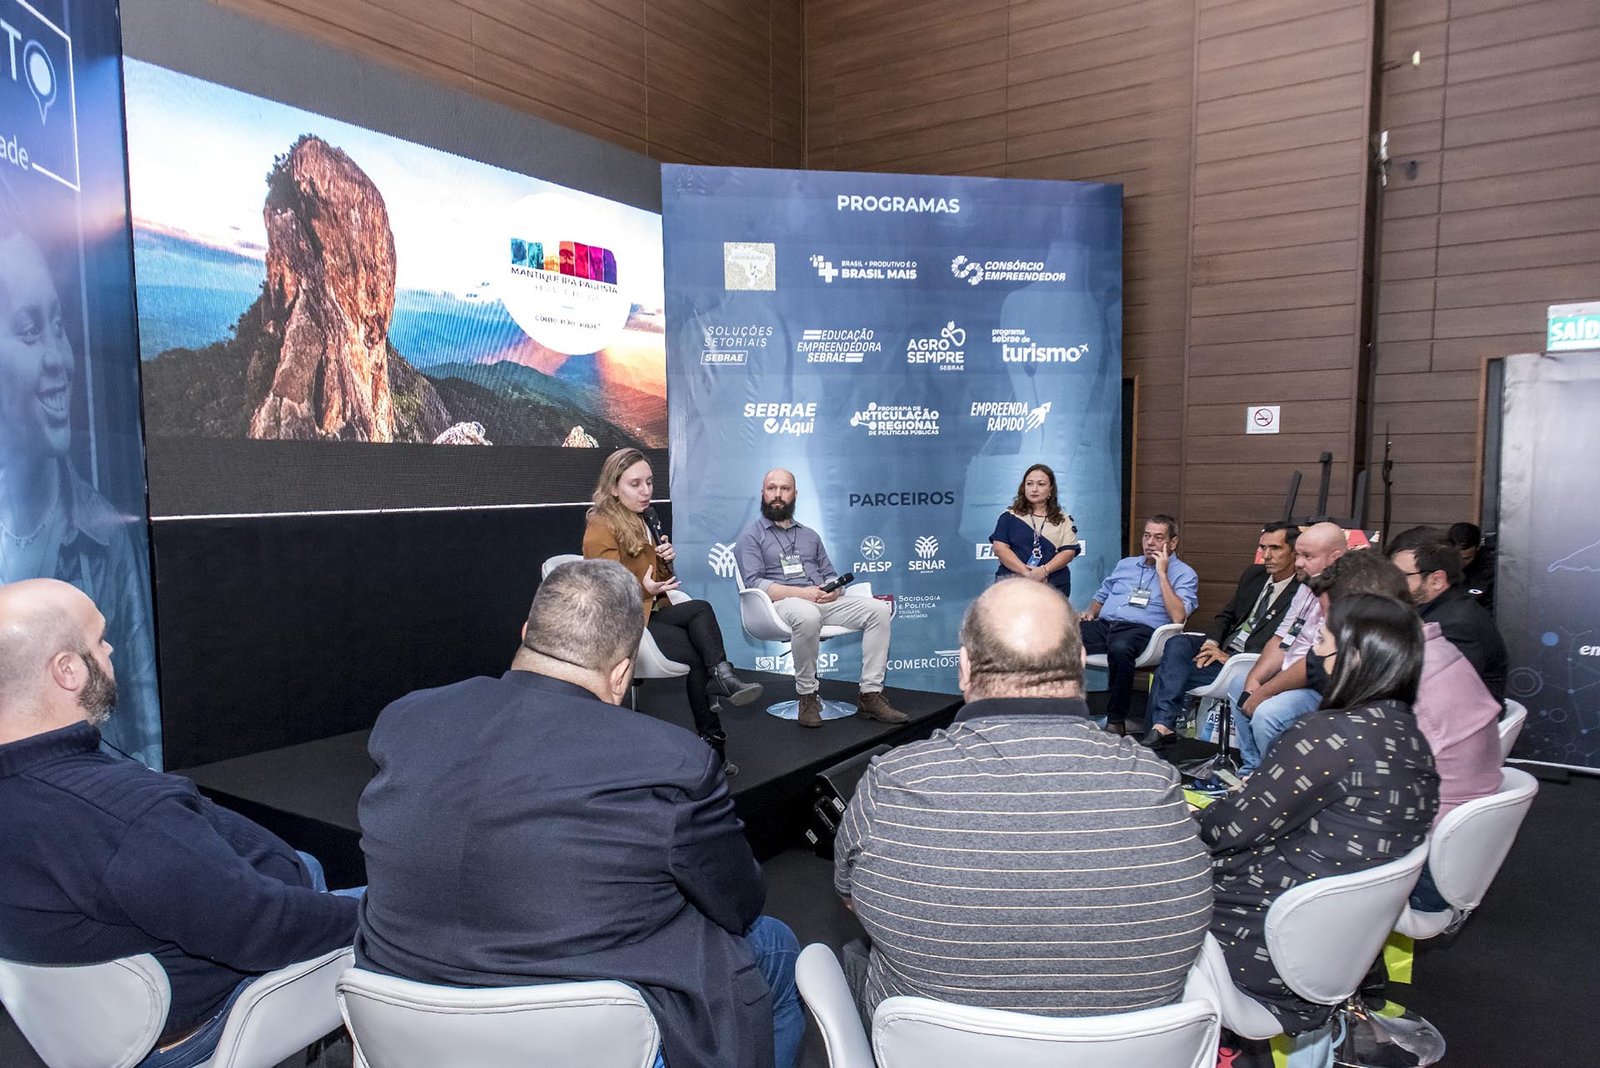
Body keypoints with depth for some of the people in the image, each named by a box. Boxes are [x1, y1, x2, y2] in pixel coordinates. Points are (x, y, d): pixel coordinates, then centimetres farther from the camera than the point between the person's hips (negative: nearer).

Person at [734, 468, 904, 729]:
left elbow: (830, 575, 21)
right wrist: (802, 593, -18)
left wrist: (833, 590, -6)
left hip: (824, 602, 6)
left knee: (878, 609, -18)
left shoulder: (810, 535, 26)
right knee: (807, 615, -41)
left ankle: (871, 695, -18)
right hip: (782, 603, -6)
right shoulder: (751, 536, 8)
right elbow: (754, 583, -6)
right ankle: (807, 696, -22)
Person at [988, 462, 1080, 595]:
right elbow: (1000, 548, -1)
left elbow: (1069, 552, 3)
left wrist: (1044, 571, -14)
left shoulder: (1064, 520, 13)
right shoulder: (1009, 516, 9)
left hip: (1054, 587, 1)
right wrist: (1026, 573, -13)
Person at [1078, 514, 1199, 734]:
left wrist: (1162, 573, -5)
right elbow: (1101, 596, 34)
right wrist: (1091, 613, 11)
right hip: (1104, 625, 5)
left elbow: (1178, 617, -8)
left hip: (1142, 630, -4)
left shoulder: (1184, 574, 9)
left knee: (1119, 647, -41)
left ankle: (1116, 720, -26)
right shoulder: (1125, 564, 27)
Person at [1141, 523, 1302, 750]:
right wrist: (1211, 643, -2)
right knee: (1178, 644, -24)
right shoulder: (1254, 574, 11)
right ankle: (1161, 727, -27)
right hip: (1224, 646, 7)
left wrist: (1229, 658, -19)